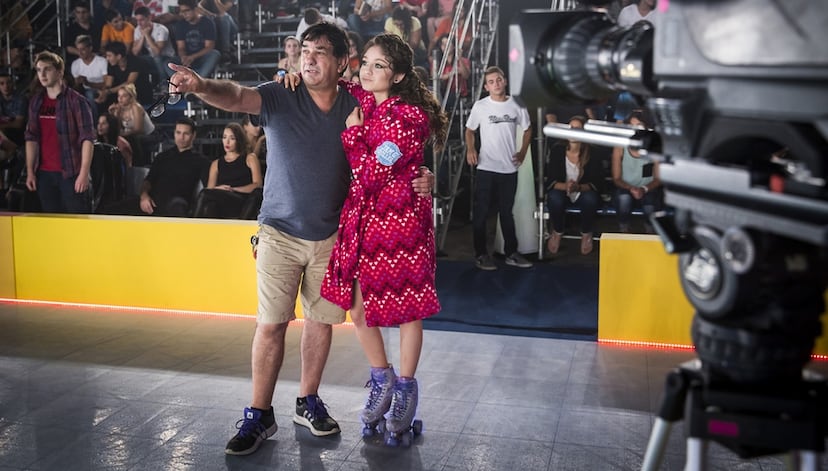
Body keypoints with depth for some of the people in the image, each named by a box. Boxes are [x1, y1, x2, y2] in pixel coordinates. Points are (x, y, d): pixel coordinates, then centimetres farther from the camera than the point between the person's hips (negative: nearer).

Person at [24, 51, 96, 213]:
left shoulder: (76, 101, -6)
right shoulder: (36, 101, 11)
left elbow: (87, 138, -11)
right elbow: (31, 137, 14)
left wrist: (84, 173, -17)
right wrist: (30, 171, 7)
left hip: (71, 173, -5)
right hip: (44, 174, 5)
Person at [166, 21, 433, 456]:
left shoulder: (356, 108, -1)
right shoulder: (280, 97, -7)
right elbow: (236, 97, -25)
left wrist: (418, 179, -15)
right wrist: (202, 86, -47)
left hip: (331, 235, 2)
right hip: (281, 232, -2)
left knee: (320, 319, 12)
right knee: (271, 323, -1)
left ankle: (308, 403, 30)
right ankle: (259, 416, 12)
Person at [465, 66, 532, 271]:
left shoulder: (517, 106, 2)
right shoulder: (480, 106, -3)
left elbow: (527, 129, 15)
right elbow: (469, 130, 7)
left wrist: (523, 152, 3)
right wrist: (470, 149, -10)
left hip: (509, 168, 2)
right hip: (486, 168, -2)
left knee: (507, 212, 14)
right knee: (481, 212, 1)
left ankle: (511, 253, 23)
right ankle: (481, 254, 11)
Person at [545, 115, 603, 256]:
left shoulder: (591, 154, -13)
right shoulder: (557, 150, -11)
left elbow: (595, 183, -16)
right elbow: (550, 181, -13)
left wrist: (578, 187, -37)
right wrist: (565, 186, -36)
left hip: (583, 193, 0)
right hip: (561, 191, 0)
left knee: (591, 198, -35)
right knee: (554, 197, -35)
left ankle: (586, 234, -5)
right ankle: (557, 232, -4)